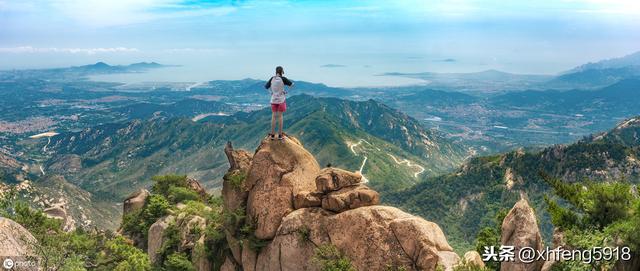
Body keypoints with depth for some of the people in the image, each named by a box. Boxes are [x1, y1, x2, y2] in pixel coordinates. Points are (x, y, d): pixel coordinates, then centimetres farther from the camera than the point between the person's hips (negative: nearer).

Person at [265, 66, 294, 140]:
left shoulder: (272, 79, -2)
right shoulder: (283, 79, -12)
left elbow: (266, 87, 9)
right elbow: (292, 84, -2)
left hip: (273, 100, 3)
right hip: (281, 100, -3)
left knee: (273, 116, 6)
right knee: (280, 116, 2)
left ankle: (272, 135, 7)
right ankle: (280, 135, 5)